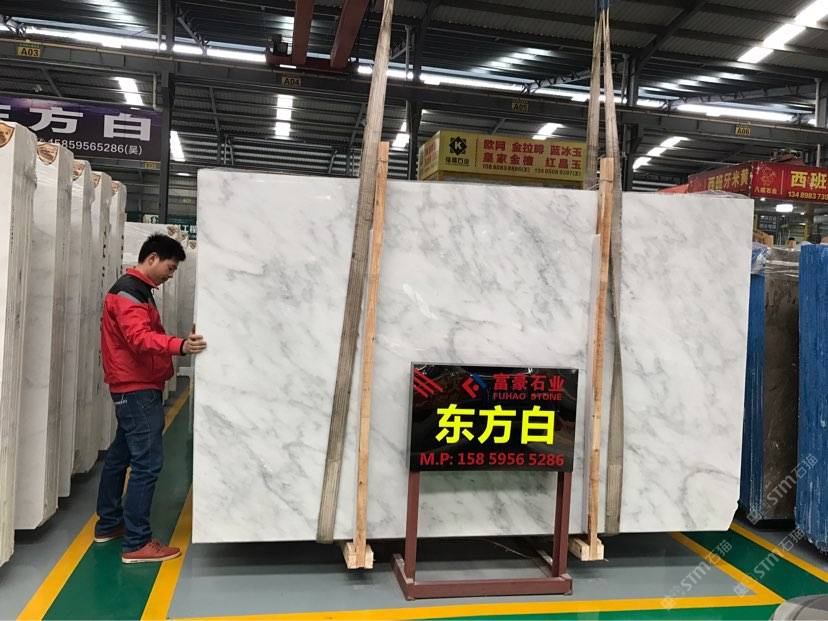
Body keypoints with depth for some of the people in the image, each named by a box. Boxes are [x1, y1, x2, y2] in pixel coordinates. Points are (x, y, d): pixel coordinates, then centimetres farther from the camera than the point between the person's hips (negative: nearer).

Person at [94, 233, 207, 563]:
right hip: (137, 389, -11)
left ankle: (108, 524, 31)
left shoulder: (136, 290, 17)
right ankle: (136, 543, -5)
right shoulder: (128, 292, -16)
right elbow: (140, 337, -32)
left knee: (120, 455, 18)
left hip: (133, 388, 11)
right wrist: (179, 346, -47)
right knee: (148, 463, -10)